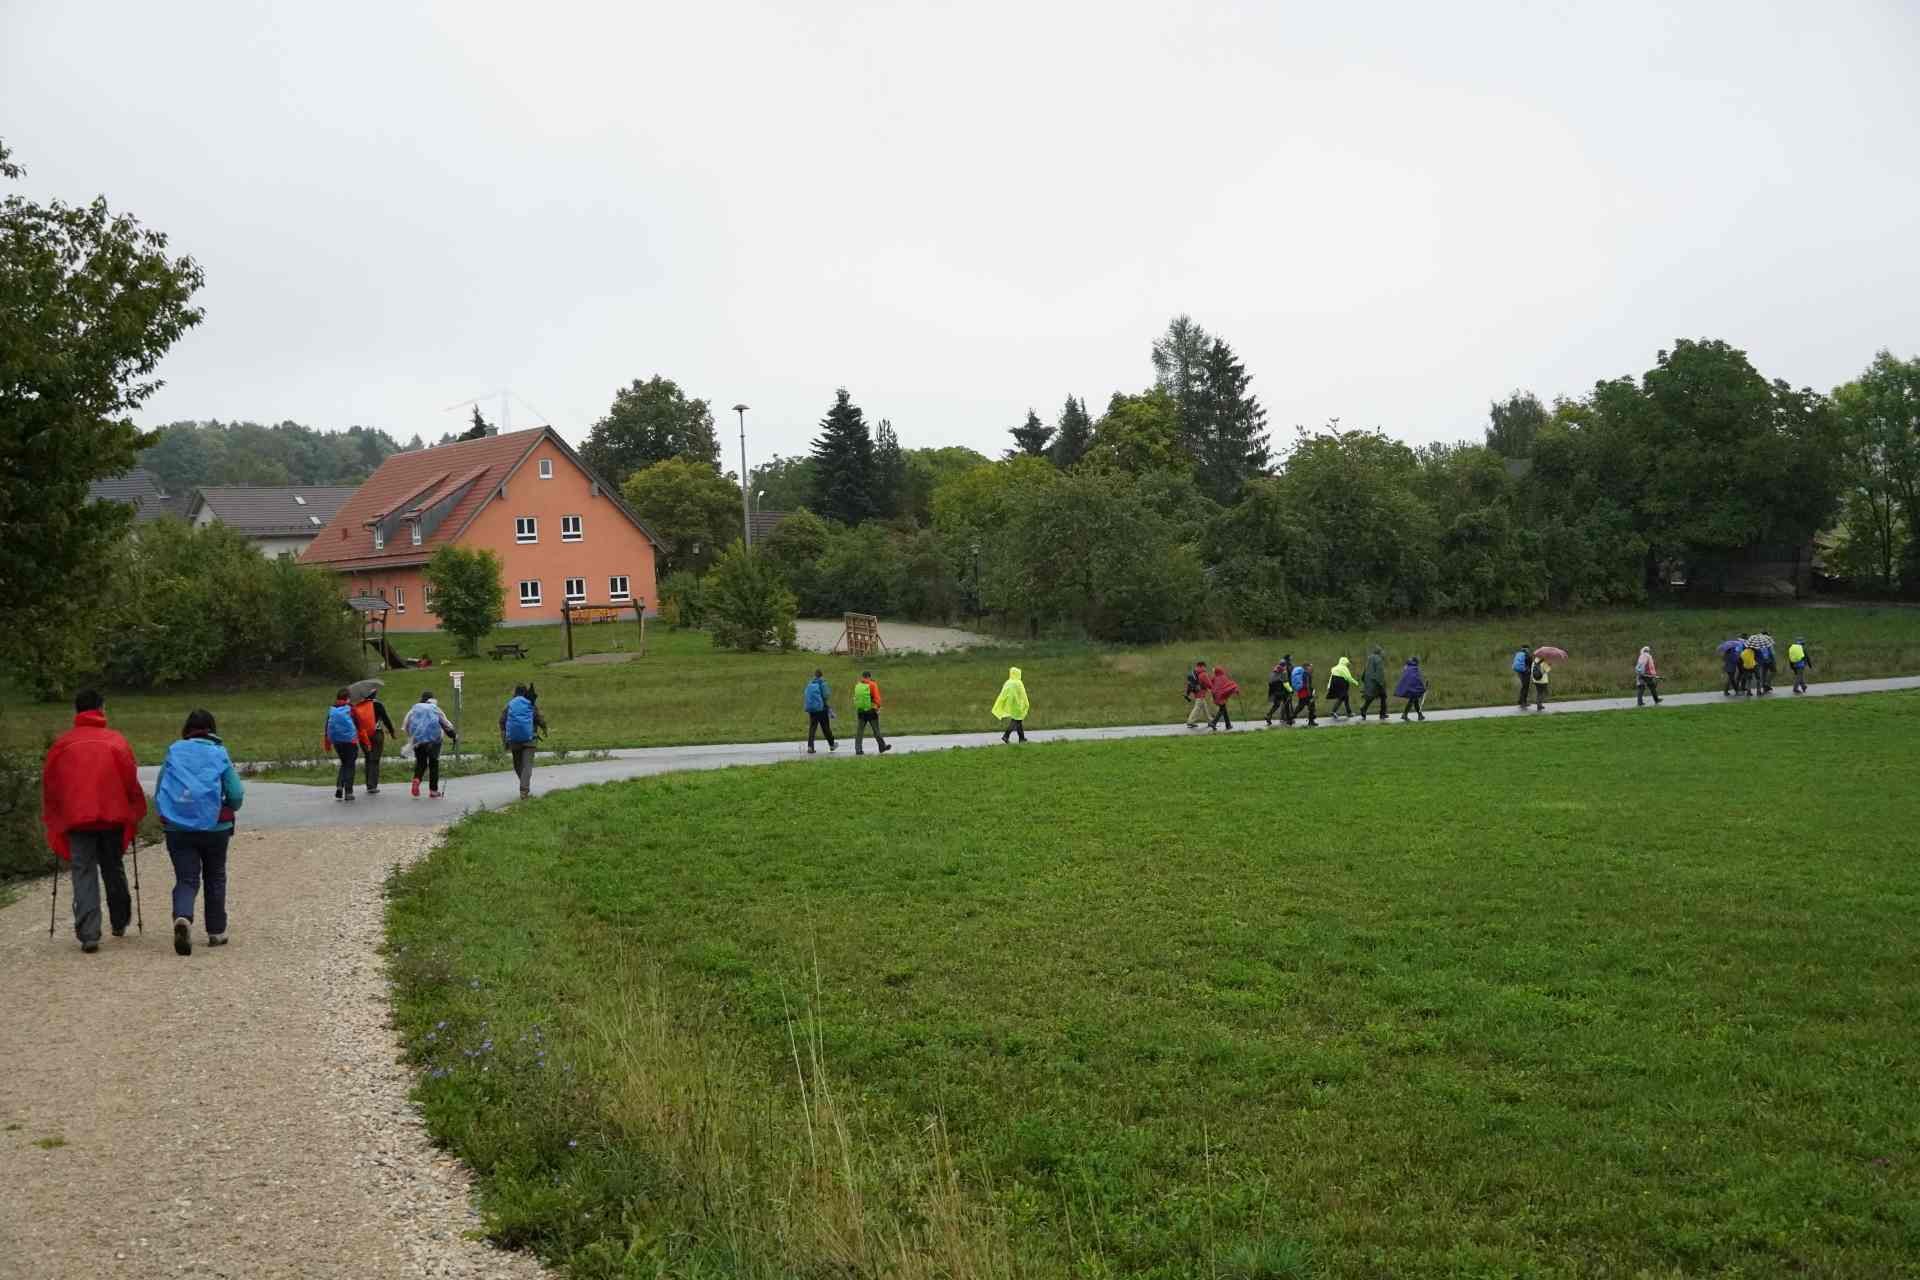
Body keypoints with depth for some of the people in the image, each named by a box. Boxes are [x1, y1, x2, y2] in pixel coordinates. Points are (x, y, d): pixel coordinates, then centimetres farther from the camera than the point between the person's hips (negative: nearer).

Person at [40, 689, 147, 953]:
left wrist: (52, 821, 18)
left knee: (83, 874, -1)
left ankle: (89, 934, -13)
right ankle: (119, 924, 30)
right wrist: (134, 815, 10)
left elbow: (49, 785, 8)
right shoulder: (116, 742, 1)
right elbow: (131, 782, 0)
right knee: (114, 870, 17)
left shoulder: (61, 744, 4)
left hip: (76, 818, 0)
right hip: (113, 817, 1)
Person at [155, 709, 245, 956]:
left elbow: (158, 792, 6)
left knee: (186, 879, 2)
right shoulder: (219, 754, 0)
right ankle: (216, 932, 19)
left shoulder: (173, 752, 4)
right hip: (215, 827, -1)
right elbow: (236, 795, -5)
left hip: (177, 827, 1)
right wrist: (225, 812, 16)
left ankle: (182, 917, -26)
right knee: (215, 878, 15)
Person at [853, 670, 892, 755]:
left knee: (859, 731, 5)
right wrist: (878, 707, 1)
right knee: (876, 730, 7)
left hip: (860, 711, 4)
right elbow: (877, 698, -12)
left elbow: (855, 698, 12)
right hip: (871, 710, -4)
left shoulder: (857, 686, 7)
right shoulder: (872, 685, -8)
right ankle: (882, 747, 17)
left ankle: (858, 749, -1)